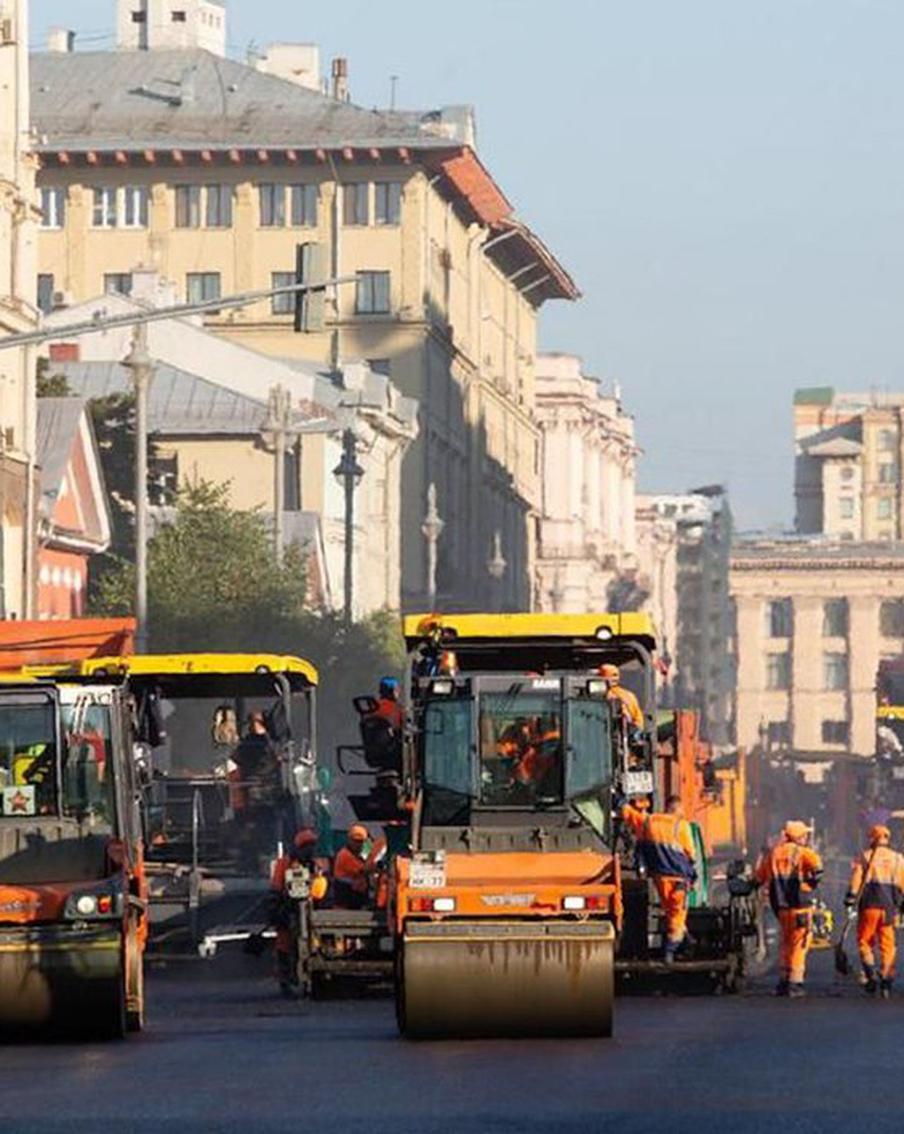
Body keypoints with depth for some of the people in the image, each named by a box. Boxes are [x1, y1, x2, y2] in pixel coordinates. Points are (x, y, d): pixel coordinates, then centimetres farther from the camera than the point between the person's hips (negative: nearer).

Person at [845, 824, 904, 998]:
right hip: (890, 906, 2)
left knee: (865, 941, 7)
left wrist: (850, 899, -6)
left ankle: (871, 974, -9)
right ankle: (886, 979, 3)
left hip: (870, 905, -2)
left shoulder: (864, 857, 0)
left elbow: (855, 881, -7)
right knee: (887, 944, 7)